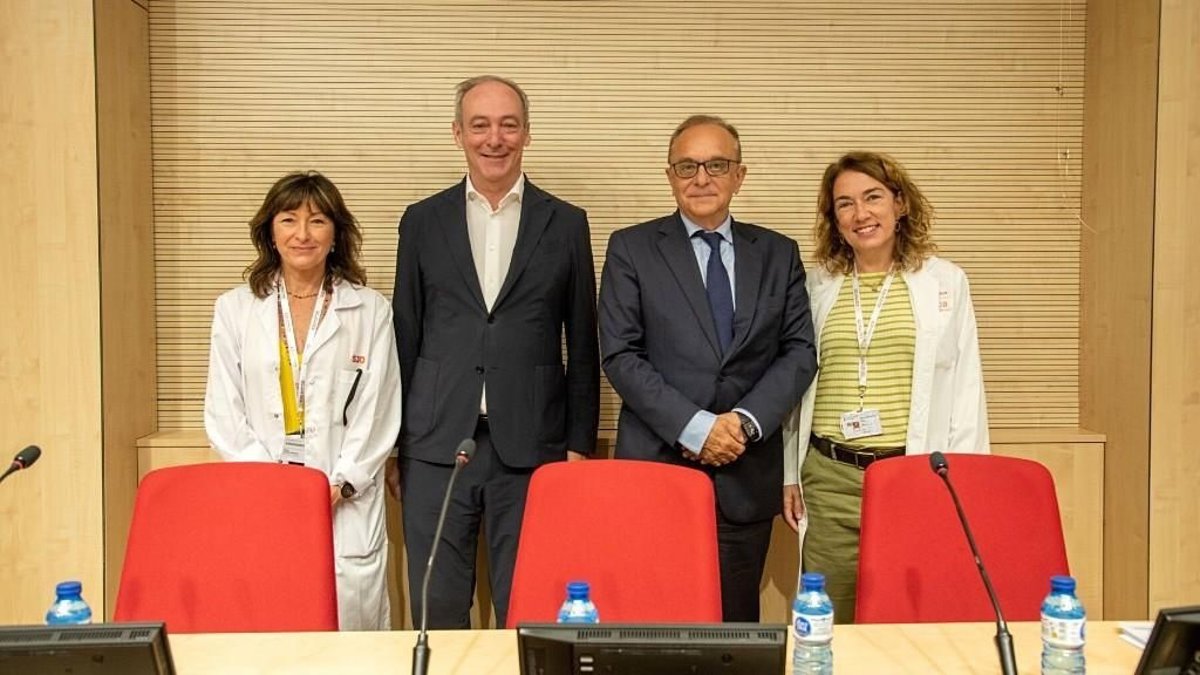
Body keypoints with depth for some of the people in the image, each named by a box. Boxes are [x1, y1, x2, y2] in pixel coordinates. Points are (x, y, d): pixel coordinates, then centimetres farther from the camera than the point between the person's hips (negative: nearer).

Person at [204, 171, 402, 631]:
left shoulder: (371, 311, 6)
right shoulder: (234, 309, 10)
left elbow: (378, 414, 2)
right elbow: (223, 413, 5)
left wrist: (339, 486, -9)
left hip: (346, 507, -1)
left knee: (350, 626, -3)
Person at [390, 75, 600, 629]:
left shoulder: (565, 224, 5)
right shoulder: (422, 221, 7)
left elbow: (583, 346, 7)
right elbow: (405, 337, 9)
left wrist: (580, 444, 4)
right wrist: (396, 441, 7)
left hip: (531, 449, -1)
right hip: (437, 445, 1)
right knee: (436, 611, 8)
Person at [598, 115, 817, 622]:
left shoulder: (779, 254, 11)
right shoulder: (631, 249, 3)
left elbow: (799, 351, 6)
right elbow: (620, 355, -4)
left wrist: (746, 421, -9)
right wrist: (694, 427, -13)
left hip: (747, 476, 2)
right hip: (657, 466, -2)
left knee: (736, 627, 7)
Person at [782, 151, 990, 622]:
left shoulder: (945, 281, 5)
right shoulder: (817, 286, 9)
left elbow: (966, 387, 6)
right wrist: (790, 475, 11)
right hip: (829, 477, 1)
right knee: (827, 625, 6)